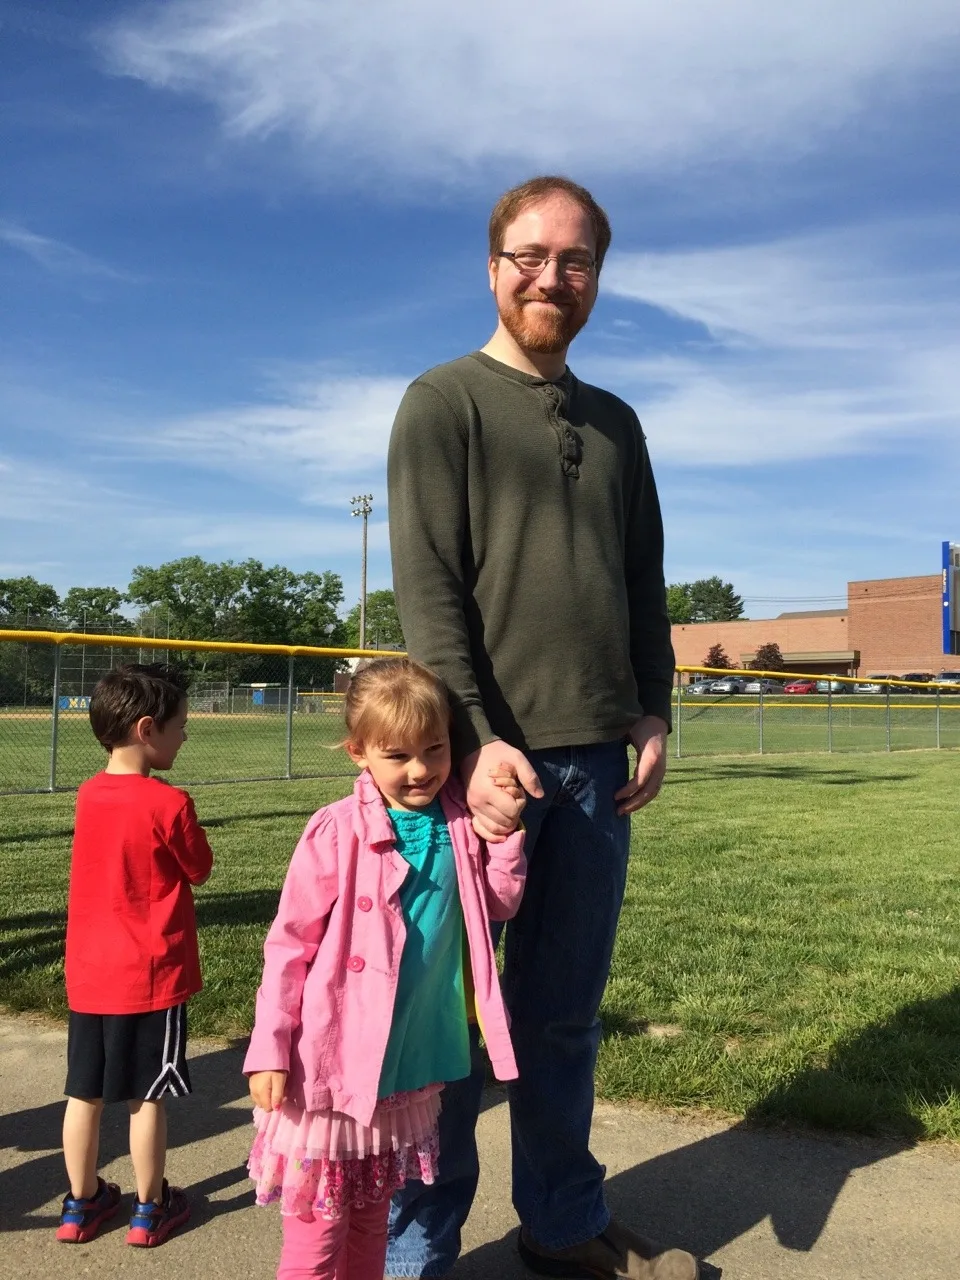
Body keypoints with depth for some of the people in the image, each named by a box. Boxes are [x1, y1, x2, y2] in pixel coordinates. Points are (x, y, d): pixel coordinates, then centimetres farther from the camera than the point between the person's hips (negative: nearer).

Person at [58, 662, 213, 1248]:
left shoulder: (88, 795, 0)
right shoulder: (169, 803, -19)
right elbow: (201, 870, -5)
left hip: (89, 972, 6)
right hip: (151, 974, -6)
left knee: (85, 1091, 15)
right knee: (148, 1097, 8)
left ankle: (82, 1203, 30)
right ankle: (151, 1209, 22)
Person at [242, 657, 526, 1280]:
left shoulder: (460, 826, -2)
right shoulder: (338, 833, -16)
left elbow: (500, 904, 8)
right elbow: (290, 944, -11)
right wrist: (270, 1050, -11)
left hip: (414, 1066, 5)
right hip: (334, 1064, -4)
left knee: (372, 1213, 22)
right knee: (318, 1226, 9)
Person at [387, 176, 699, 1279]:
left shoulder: (615, 423, 18)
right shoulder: (443, 403, 1)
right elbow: (428, 587, -9)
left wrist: (654, 710, 7)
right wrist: (476, 740, -17)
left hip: (599, 759, 5)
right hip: (491, 754, -5)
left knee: (566, 1012, 14)